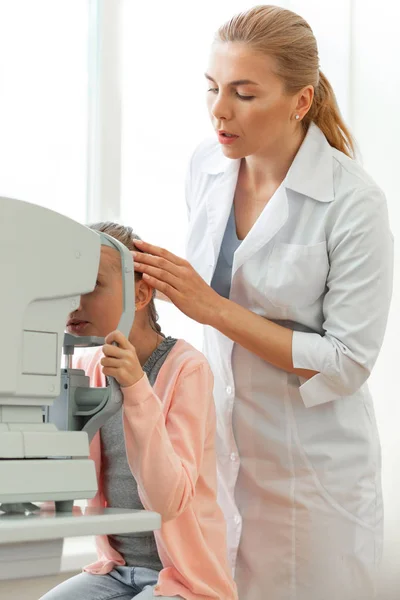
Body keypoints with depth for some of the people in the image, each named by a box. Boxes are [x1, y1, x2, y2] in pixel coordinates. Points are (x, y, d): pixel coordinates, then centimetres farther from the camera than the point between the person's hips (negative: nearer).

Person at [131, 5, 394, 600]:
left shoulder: (354, 204, -19)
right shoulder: (206, 165, -1)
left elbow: (347, 363, -19)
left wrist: (213, 307, -22)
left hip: (311, 461, -5)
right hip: (218, 441, 5)